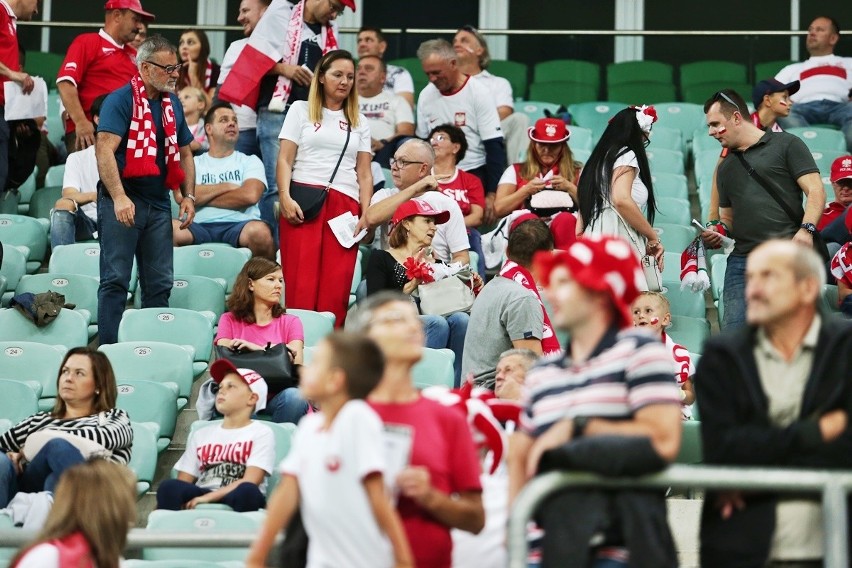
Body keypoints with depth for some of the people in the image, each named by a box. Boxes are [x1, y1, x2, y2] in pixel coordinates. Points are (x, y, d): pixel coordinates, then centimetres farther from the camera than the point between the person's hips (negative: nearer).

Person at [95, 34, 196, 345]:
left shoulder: (172, 104, 14)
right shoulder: (120, 100, -8)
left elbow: (184, 153, 23)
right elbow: (105, 150, -18)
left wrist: (189, 196, 11)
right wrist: (119, 197, -27)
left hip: (158, 202, 7)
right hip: (122, 201, -7)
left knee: (160, 284, 7)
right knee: (115, 280, -7)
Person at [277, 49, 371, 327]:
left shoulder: (359, 122, 20)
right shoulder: (301, 110, 14)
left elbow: (364, 172, 15)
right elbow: (285, 159, 6)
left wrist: (366, 213, 2)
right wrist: (285, 198, -9)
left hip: (345, 206, 2)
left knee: (336, 287, -8)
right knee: (301, 284, -11)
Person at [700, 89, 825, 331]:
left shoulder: (786, 145, 6)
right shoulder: (726, 168, 27)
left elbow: (816, 192, -2)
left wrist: (806, 229, -17)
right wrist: (717, 231, 9)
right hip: (742, 260, 6)